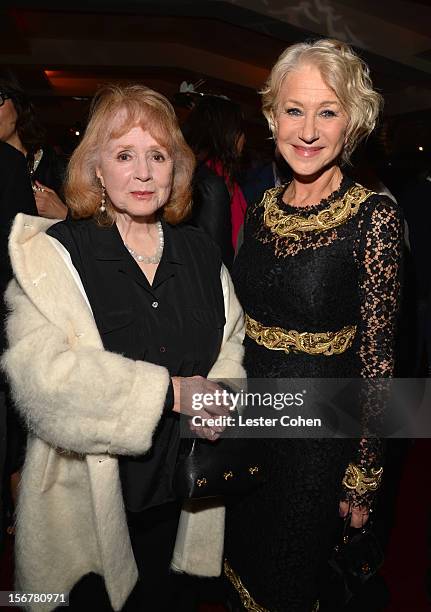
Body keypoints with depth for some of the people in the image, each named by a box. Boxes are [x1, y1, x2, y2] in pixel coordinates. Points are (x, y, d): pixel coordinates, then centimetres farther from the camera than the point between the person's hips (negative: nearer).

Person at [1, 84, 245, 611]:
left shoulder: (199, 252, 2)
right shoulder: (55, 253, -14)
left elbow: (232, 339, 7)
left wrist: (221, 391, -13)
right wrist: (166, 390, -25)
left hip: (176, 488, 4)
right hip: (89, 493, -4)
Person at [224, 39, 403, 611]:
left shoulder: (374, 216, -16)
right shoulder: (262, 209, -1)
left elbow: (377, 353, -14)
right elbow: (244, 317, 7)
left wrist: (364, 474, -9)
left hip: (319, 434, -4)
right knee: (241, 566, 27)